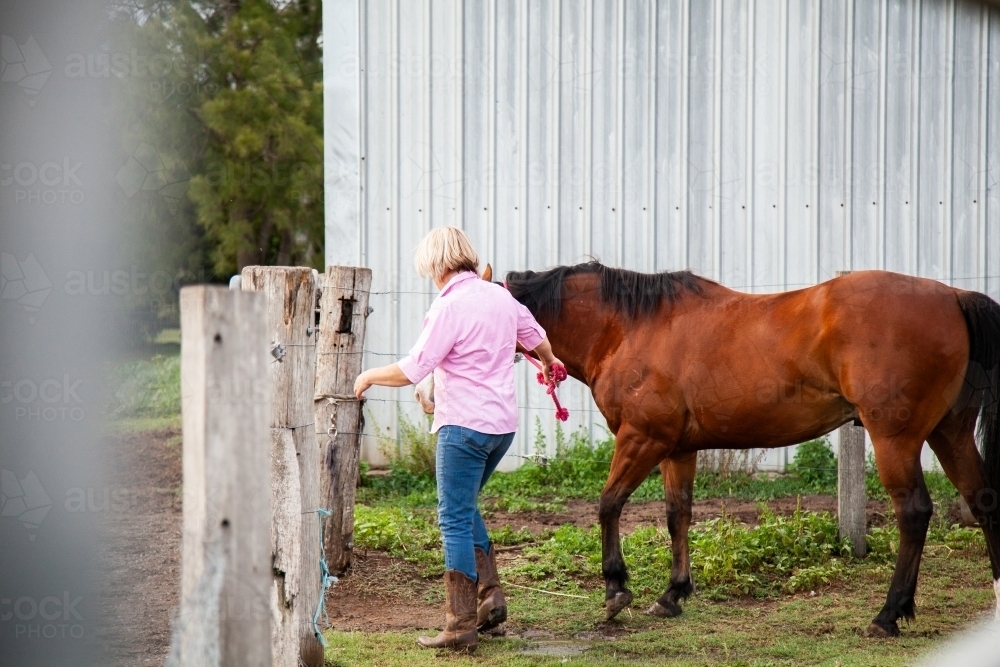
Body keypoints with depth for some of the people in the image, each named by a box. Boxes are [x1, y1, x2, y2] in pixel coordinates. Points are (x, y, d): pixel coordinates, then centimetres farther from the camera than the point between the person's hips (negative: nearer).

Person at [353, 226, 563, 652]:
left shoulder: (449, 307, -15)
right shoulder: (502, 297, 9)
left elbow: (412, 370, -18)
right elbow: (537, 339, 28)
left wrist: (370, 376, 0)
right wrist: (549, 363, 50)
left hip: (464, 425, -8)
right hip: (503, 424, 8)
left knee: (455, 520, -3)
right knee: (465, 507, 24)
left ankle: (461, 626, -3)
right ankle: (489, 594, 17)